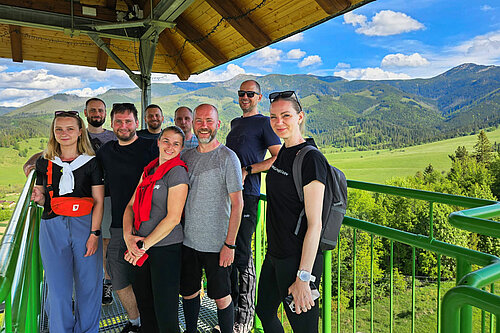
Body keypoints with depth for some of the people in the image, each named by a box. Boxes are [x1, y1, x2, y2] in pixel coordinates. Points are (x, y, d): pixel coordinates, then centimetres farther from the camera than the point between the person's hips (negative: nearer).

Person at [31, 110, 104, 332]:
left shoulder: (91, 162, 0)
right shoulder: (44, 163, 9)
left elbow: (98, 201, -3)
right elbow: (43, 200, 17)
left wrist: (94, 234, -9)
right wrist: (39, 197, -8)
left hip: (85, 225, -2)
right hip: (52, 228, 2)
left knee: (88, 284, 5)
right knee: (58, 286, 5)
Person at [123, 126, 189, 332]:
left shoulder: (177, 172, -12)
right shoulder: (148, 170, 10)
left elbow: (173, 218, -16)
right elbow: (131, 206, 10)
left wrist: (144, 245, -12)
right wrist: (128, 236, -6)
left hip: (166, 247, -7)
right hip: (142, 248, 7)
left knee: (164, 311, 5)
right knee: (143, 302, 19)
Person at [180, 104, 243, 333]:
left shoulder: (228, 157, -10)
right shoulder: (186, 156, 6)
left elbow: (237, 203, -11)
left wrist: (230, 244, -14)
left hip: (216, 244, -5)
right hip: (187, 240, 5)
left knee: (221, 296, 8)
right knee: (188, 292, 18)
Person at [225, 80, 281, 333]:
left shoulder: (264, 122, 0)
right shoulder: (235, 123, 22)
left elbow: (279, 158, -8)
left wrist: (247, 170, -14)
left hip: (246, 195, -7)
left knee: (242, 255, -3)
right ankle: (232, 306, 28)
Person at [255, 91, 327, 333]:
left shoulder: (311, 159, -19)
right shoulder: (283, 153, 8)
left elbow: (314, 224, -21)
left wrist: (303, 278, -21)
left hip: (298, 259, -9)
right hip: (275, 254, 9)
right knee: (264, 311, 25)